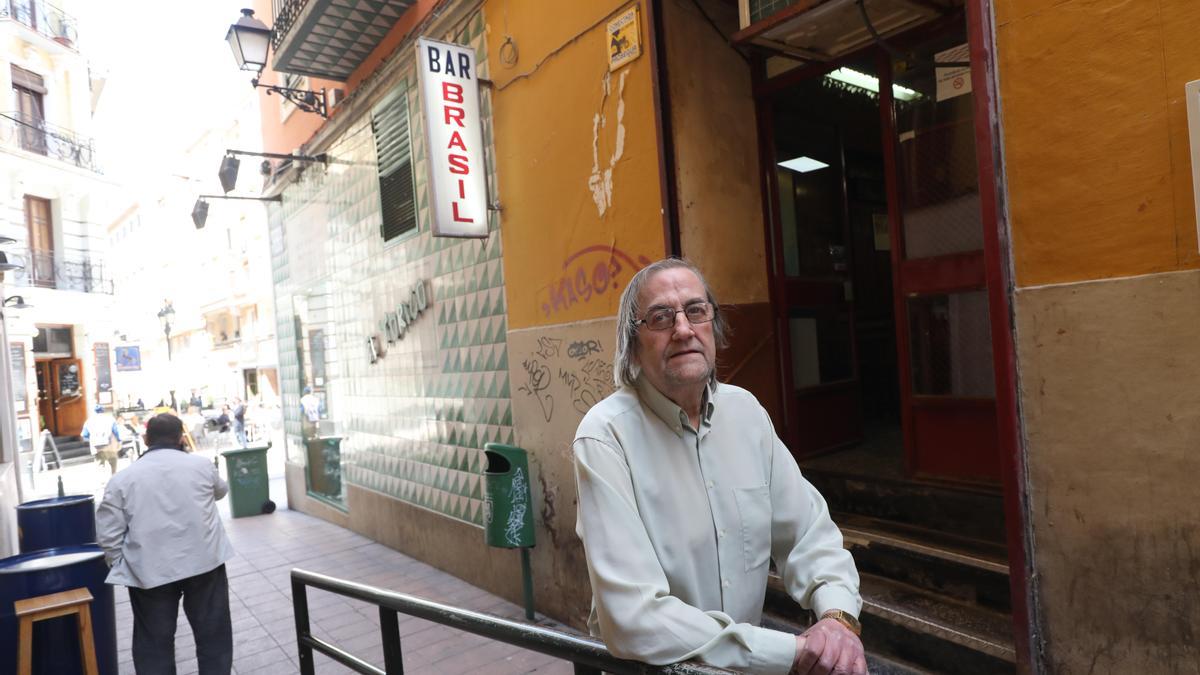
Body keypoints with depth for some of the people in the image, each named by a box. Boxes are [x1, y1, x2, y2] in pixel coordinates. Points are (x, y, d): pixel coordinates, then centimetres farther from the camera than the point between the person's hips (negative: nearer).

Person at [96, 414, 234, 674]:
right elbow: (221, 490, 21)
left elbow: (108, 534, -2)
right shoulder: (202, 464, 1)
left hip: (150, 570, 0)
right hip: (204, 561, 1)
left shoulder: (123, 478, -2)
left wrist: (121, 566, 13)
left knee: (154, 643, 12)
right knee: (213, 632, 13)